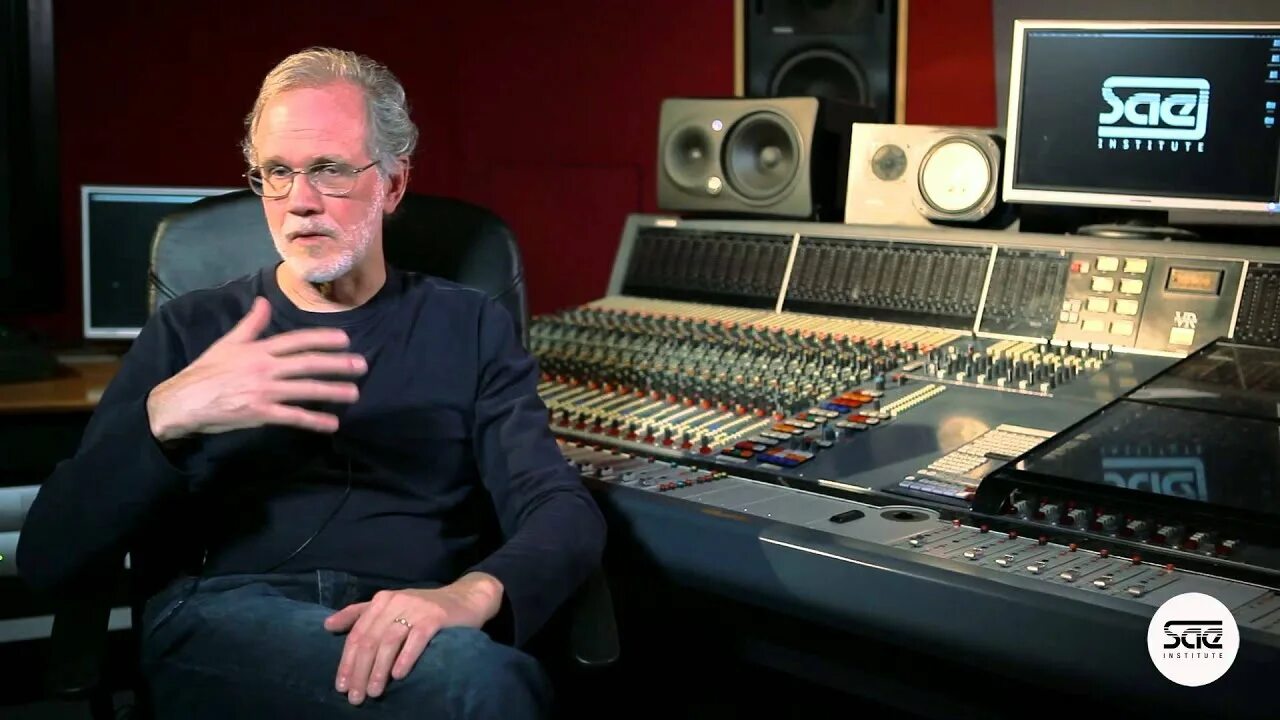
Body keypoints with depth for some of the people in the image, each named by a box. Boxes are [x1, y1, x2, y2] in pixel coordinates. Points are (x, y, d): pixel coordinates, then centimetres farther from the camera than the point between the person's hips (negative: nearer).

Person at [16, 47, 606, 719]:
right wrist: (162, 416, -14)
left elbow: (563, 510, 1)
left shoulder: (469, 327, 16)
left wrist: (472, 593, -23)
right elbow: (48, 559, 6)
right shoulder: (188, 330, 15)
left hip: (413, 632, 2)